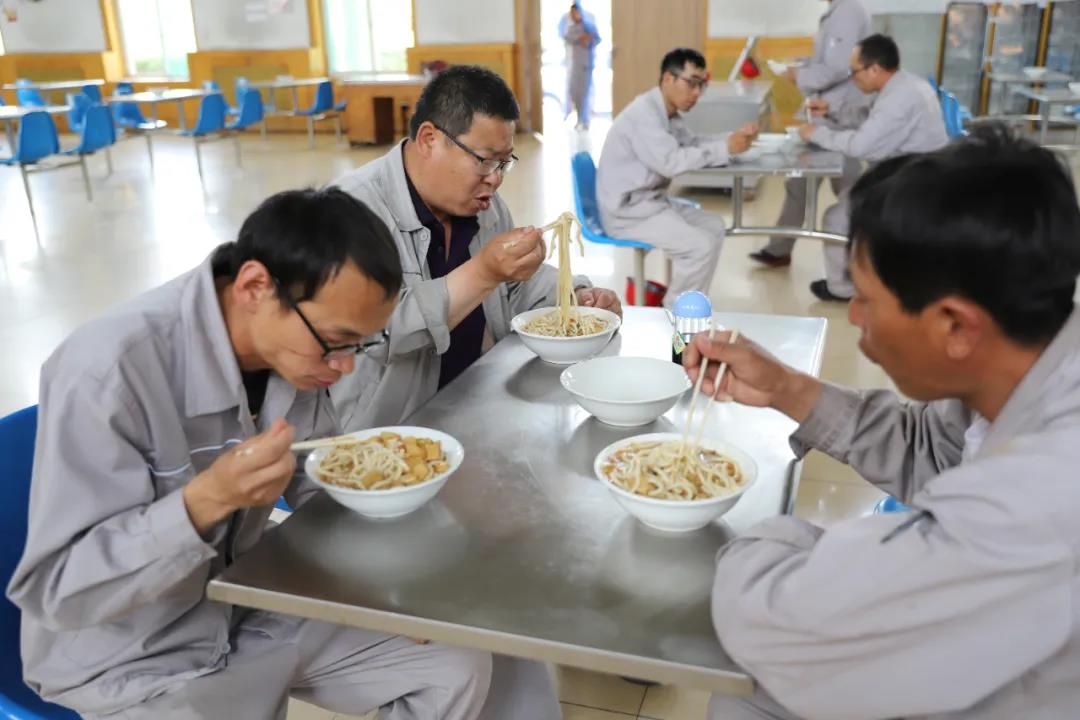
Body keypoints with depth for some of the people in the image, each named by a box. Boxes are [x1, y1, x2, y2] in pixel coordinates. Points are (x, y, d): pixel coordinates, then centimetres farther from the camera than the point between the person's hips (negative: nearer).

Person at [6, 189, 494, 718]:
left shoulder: (294, 345, -9)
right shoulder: (109, 372, -28)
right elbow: (52, 590, -25)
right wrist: (207, 500, -39)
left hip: (253, 608, 6)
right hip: (133, 664, -5)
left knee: (461, 671, 2)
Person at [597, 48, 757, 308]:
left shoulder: (666, 111, 11)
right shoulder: (644, 112, -19)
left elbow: (692, 143, 15)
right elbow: (670, 162, -28)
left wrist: (734, 138, -2)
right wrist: (725, 149, -22)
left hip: (649, 200, 10)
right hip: (627, 210, -10)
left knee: (714, 226, 12)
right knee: (701, 245, -17)